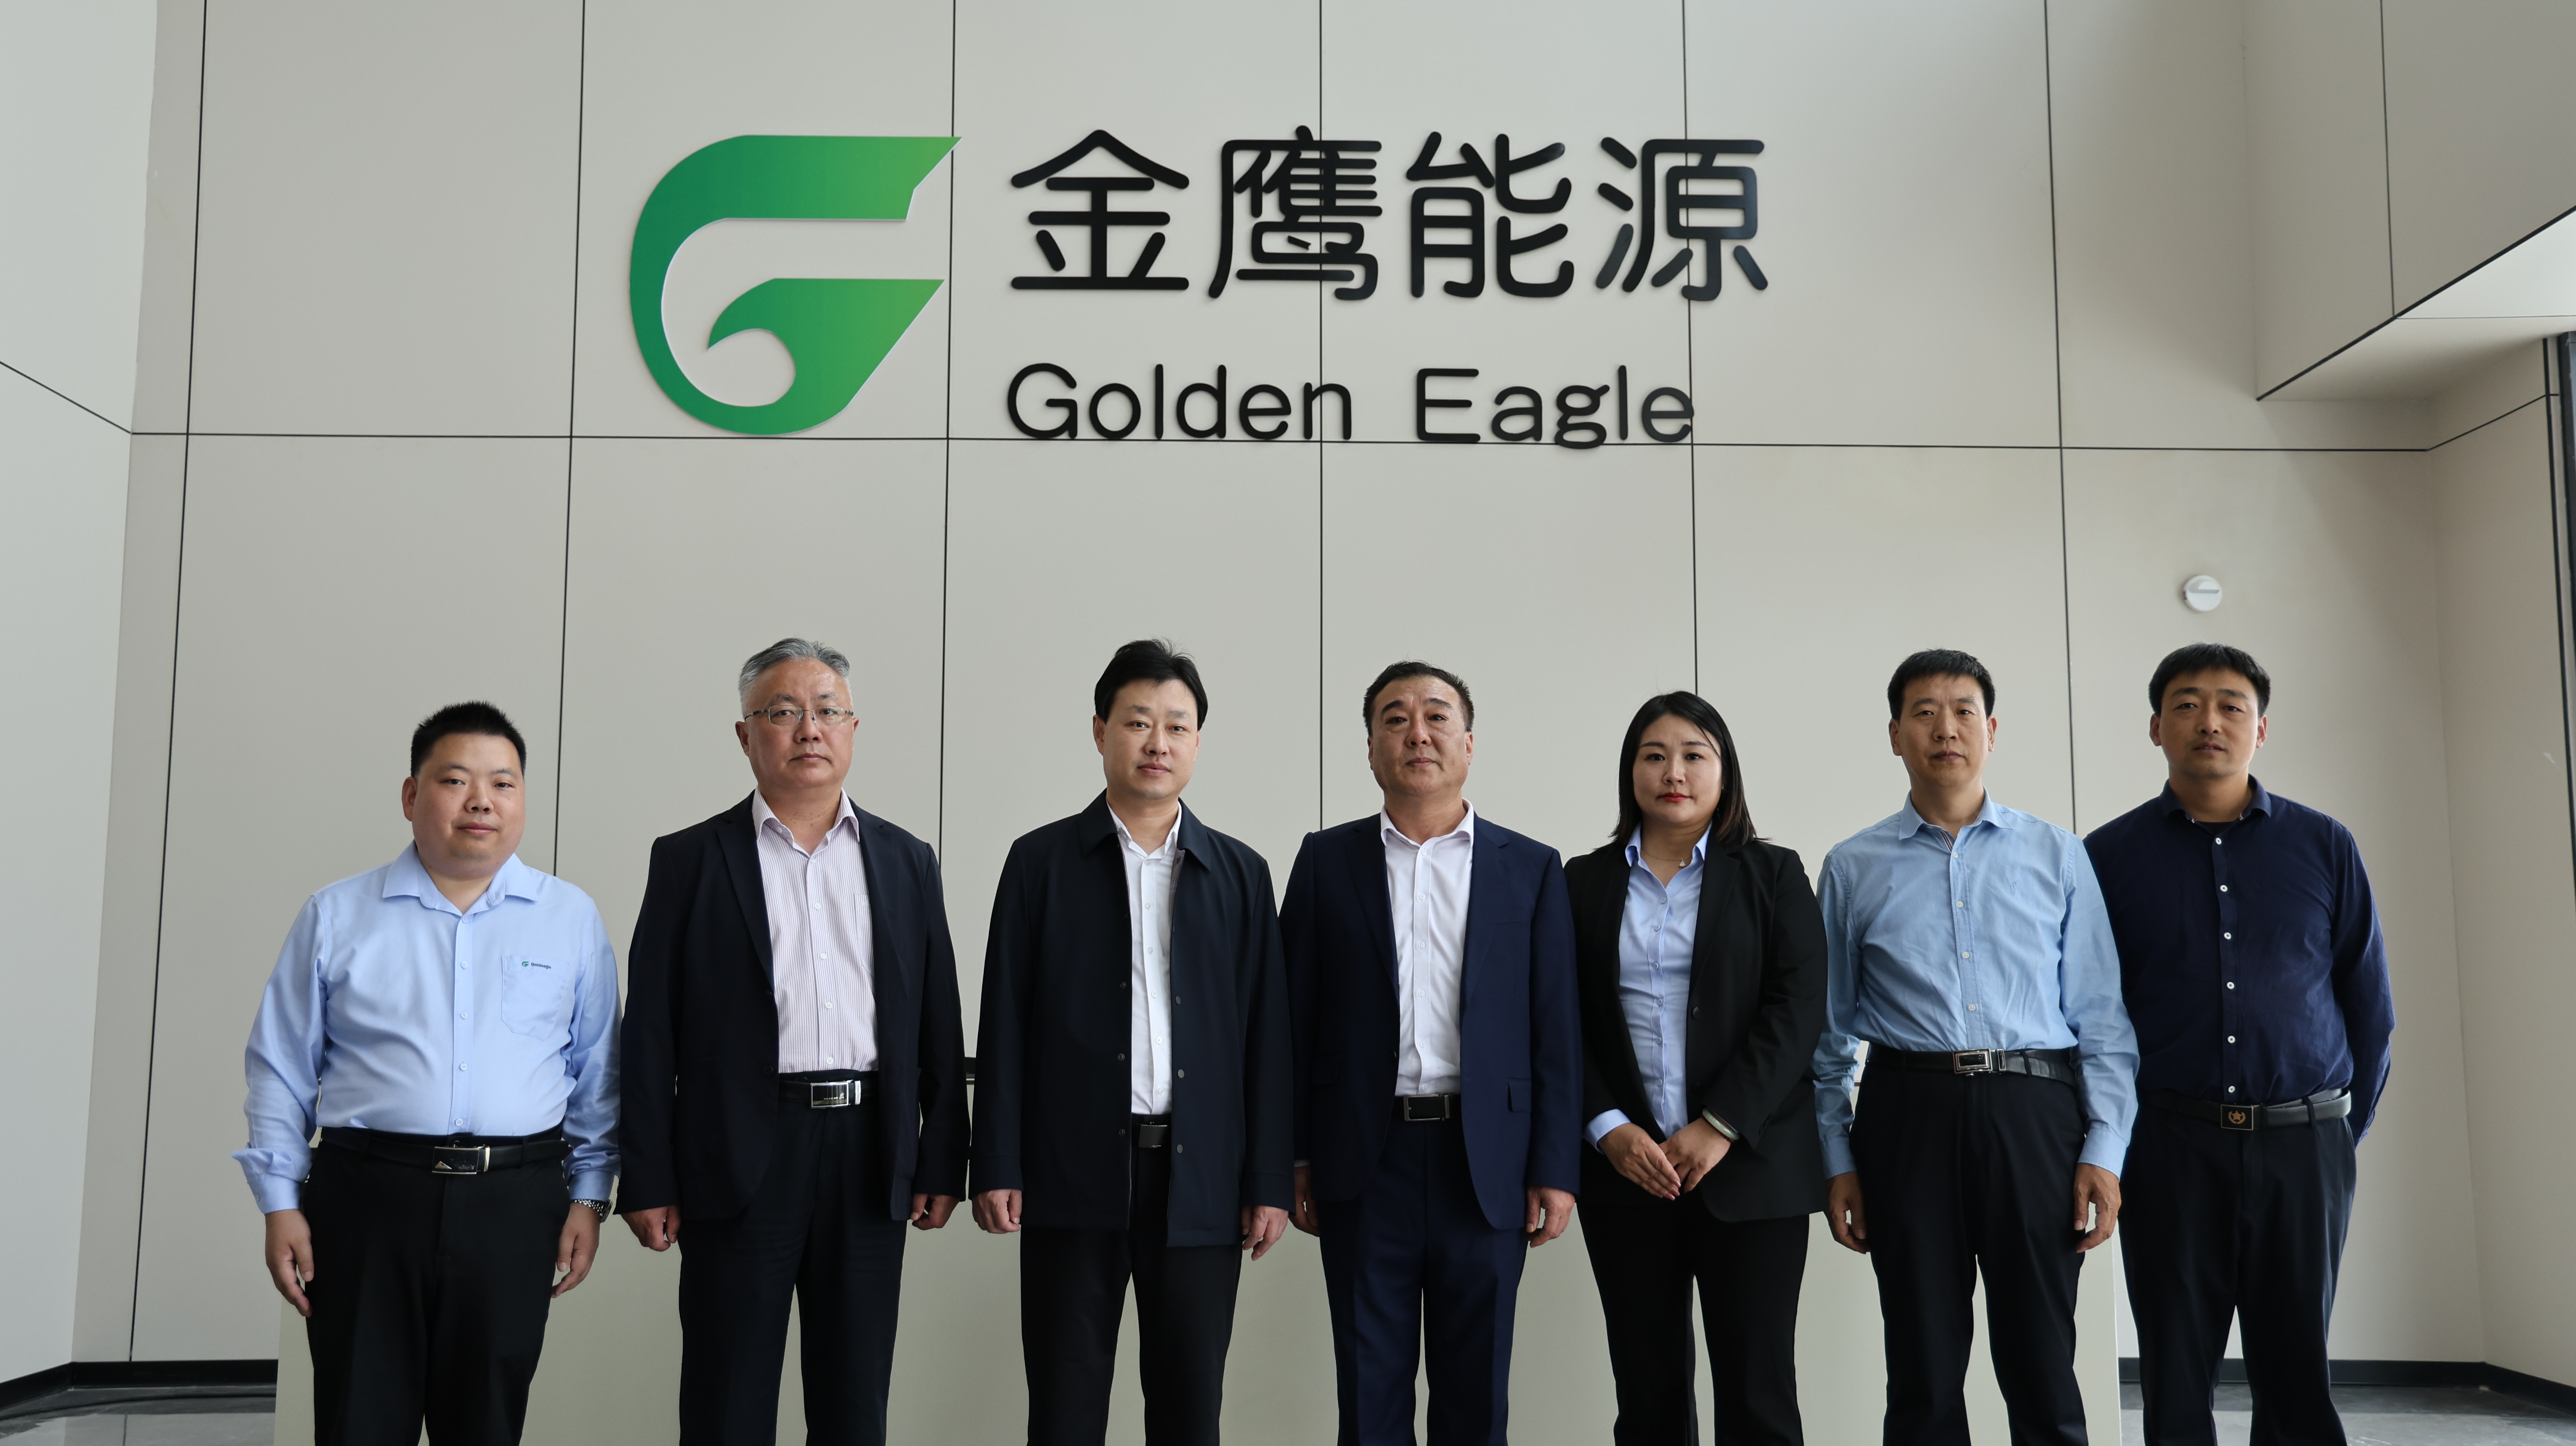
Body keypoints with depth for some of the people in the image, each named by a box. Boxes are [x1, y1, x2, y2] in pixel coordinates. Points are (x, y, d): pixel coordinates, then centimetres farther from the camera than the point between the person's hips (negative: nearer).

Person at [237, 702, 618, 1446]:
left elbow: (597, 1076, 9)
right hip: (367, 1196, 0)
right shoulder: (336, 916, 6)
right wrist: (281, 1205, 3)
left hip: (514, 1208, 1)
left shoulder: (572, 919, 7)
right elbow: (280, 1071, 8)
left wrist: (589, 1197, 4)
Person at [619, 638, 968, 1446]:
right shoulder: (690, 861, 3)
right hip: (742, 1159, -2)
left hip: (869, 1158, 2)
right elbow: (651, 1033, 0)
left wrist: (941, 1164, 4)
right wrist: (648, 1182, -5)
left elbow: (937, 1026, 9)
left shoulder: (907, 863, 10)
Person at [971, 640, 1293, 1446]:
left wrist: (1269, 1183, 1)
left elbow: (1264, 1036, 5)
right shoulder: (1040, 862, 5)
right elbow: (1006, 1024, 2)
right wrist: (996, 1169, -4)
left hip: (1201, 1180, 1)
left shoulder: (1241, 875, 8)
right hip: (1075, 1173, -1)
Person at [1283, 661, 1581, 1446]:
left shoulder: (1531, 869, 5)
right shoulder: (1326, 860, 6)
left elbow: (1556, 1030, 2)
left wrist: (1556, 1169, -4)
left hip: (1486, 1165, 0)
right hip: (1366, 1162, 0)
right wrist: (1295, 1159, 0)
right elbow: (1297, 1015, 4)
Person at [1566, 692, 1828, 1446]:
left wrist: (1721, 1126, -13)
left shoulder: (1773, 875, 7)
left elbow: (1797, 1009, -4)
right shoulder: (1584, 883, 11)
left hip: (1749, 1164, -1)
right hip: (1627, 1168, 1)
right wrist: (1608, 1130, -9)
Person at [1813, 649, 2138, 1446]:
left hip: (2032, 1111, 0)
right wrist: (1836, 1161, 4)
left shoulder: (2058, 857, 9)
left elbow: (2101, 1015, 6)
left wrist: (2105, 1149, -2)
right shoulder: (1853, 868, 9)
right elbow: (1831, 1030, 10)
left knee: (2042, 1371, 4)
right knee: (1923, 1378, 7)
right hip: (1908, 1112, 0)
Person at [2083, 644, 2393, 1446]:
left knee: (2296, 1377, 6)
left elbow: (2369, 1004, 11)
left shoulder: (2325, 847, 7)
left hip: (2303, 1144, 1)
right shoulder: (2108, 857, 3)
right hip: (2168, 1145, -1)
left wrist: (2347, 1128, 8)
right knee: (2176, 1380, 4)